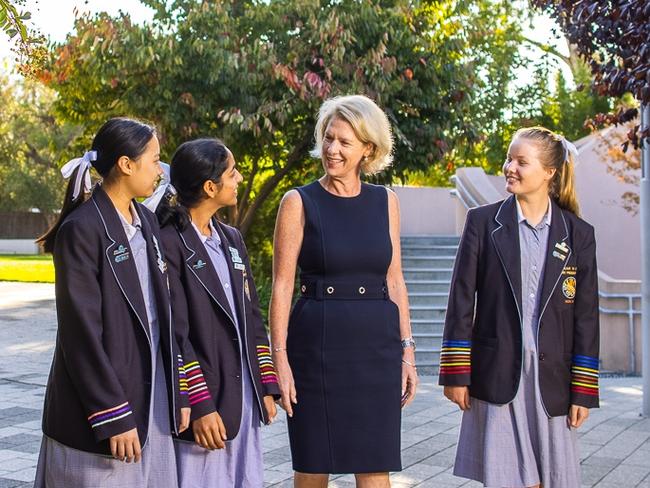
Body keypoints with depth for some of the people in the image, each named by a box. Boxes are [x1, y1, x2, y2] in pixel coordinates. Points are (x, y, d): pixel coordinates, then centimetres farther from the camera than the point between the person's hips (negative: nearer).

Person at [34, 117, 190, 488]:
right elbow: (81, 330, -16)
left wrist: (178, 391, 10)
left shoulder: (147, 222, 10)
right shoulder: (81, 229, -13)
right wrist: (113, 416, -16)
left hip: (153, 391, 7)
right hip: (103, 391, -7)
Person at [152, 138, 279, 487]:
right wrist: (199, 406, -14)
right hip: (205, 402, -7)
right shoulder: (168, 243, -11)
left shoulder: (231, 240, 13)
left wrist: (267, 385, 11)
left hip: (245, 399, 7)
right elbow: (174, 333, -14)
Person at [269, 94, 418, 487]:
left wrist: (407, 350, 6)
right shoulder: (300, 202, -2)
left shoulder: (385, 202, 7)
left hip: (377, 344, 3)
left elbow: (395, 281, 10)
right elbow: (282, 286, -5)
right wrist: (280, 358, -11)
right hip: (318, 343, -2)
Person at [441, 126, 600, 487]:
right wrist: (456, 373, -4)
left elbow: (586, 316, 5)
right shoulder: (483, 221, 2)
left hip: (551, 379, 1)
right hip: (496, 375, -1)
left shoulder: (578, 234, 5)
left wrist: (583, 390, 1)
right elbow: (462, 300, 1)